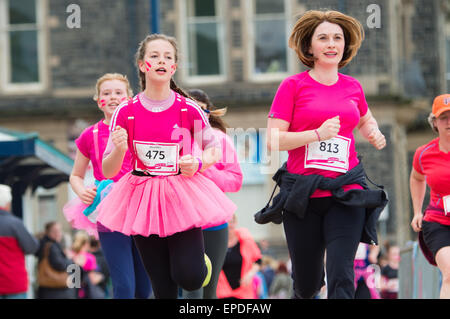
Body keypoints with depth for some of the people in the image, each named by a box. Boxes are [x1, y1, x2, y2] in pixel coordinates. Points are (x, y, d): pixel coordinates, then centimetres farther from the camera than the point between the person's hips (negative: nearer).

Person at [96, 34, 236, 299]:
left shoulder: (189, 110, -5)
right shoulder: (126, 112, -3)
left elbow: (214, 151, 10)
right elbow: (108, 171, -1)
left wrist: (197, 163, -12)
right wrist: (118, 150, -22)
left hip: (182, 195, -1)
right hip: (142, 197, 1)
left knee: (190, 279, -9)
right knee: (163, 286, 1)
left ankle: (199, 257, 25)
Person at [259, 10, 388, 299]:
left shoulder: (352, 87, 10)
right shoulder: (293, 86, -1)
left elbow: (365, 119, 32)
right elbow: (273, 141, -7)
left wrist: (374, 133, 9)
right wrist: (318, 134, -19)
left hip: (346, 194, 2)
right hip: (303, 196, -1)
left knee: (341, 278, -14)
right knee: (307, 285, 10)